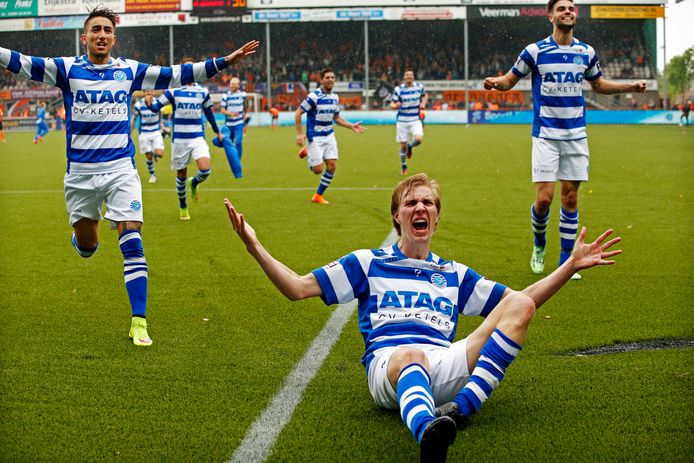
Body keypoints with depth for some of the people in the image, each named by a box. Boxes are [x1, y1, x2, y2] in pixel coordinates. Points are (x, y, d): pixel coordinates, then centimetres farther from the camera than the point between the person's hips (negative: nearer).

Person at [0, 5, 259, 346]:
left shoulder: (130, 71, 4)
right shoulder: (67, 69, -1)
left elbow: (177, 75, 5)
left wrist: (226, 61, 1)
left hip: (121, 169, 0)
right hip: (80, 171, 0)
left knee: (132, 243, -12)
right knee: (86, 247, 12)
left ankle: (139, 322, -9)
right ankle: (82, 234, 52)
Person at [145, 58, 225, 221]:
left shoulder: (203, 91, 6)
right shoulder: (173, 90, -2)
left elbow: (209, 112, 19)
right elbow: (156, 106, -4)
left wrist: (217, 131, 28)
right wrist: (149, 103, -28)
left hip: (198, 138, 2)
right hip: (179, 139, -1)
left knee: (205, 170, -16)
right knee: (181, 174, 6)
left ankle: (194, 183, 20)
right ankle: (183, 207, 26)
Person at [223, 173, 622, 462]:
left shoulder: (454, 274, 32)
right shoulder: (368, 264, 25)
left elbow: (523, 303, 34)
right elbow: (298, 288, 19)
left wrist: (571, 265, 27)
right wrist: (255, 247, 7)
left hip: (445, 368, 3)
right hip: (386, 363, -3)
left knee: (520, 304, -18)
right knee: (412, 357, -43)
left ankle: (460, 408, -37)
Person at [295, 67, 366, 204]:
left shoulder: (335, 97, 5)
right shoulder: (314, 96, -16)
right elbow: (298, 113, -14)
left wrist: (352, 126, 6)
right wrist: (300, 134, -20)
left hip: (329, 136, 6)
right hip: (314, 138, -6)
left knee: (332, 166, -3)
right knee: (318, 170, -6)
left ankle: (318, 196, 13)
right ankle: (308, 152, 27)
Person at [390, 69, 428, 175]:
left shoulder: (419, 87, 1)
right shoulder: (398, 89, -5)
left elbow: (424, 95, 22)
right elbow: (392, 105, -2)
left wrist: (423, 104, 2)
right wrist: (395, 106, -26)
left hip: (415, 119, 1)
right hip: (402, 121, -1)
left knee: (419, 139, -23)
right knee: (403, 145, 1)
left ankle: (410, 146, 14)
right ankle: (403, 166, 24)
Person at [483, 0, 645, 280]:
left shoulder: (586, 52, 7)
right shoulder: (535, 51, -3)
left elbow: (598, 85, 22)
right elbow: (510, 80, 5)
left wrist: (631, 86, 9)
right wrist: (496, 82, -18)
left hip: (576, 135, 3)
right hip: (545, 134, -3)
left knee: (570, 198, 4)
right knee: (544, 198, -9)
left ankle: (566, 262, 12)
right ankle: (539, 246, 20)